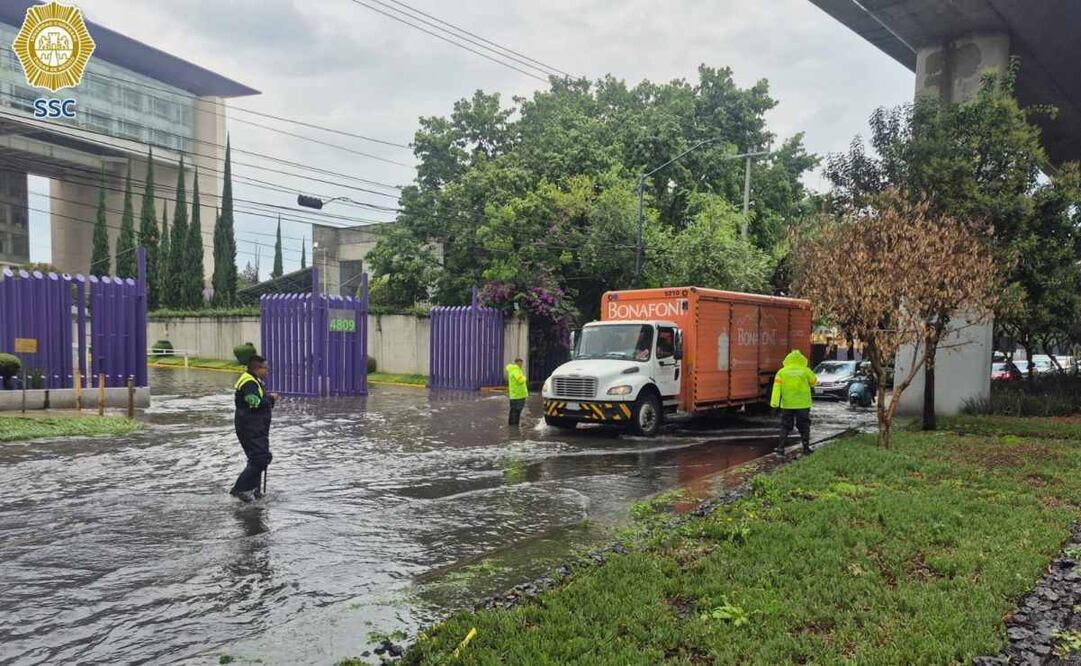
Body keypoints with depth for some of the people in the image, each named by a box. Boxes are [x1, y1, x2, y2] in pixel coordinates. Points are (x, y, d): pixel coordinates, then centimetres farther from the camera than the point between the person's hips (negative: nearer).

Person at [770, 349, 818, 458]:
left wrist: (774, 402, -12)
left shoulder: (782, 372, -1)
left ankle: (780, 450, 1)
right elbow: (814, 381, 11)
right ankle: (806, 448, 19)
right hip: (803, 404, -1)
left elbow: (777, 387, -8)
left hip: (787, 405, 1)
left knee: (785, 427, 7)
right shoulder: (805, 371, -3)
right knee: (804, 427, 13)